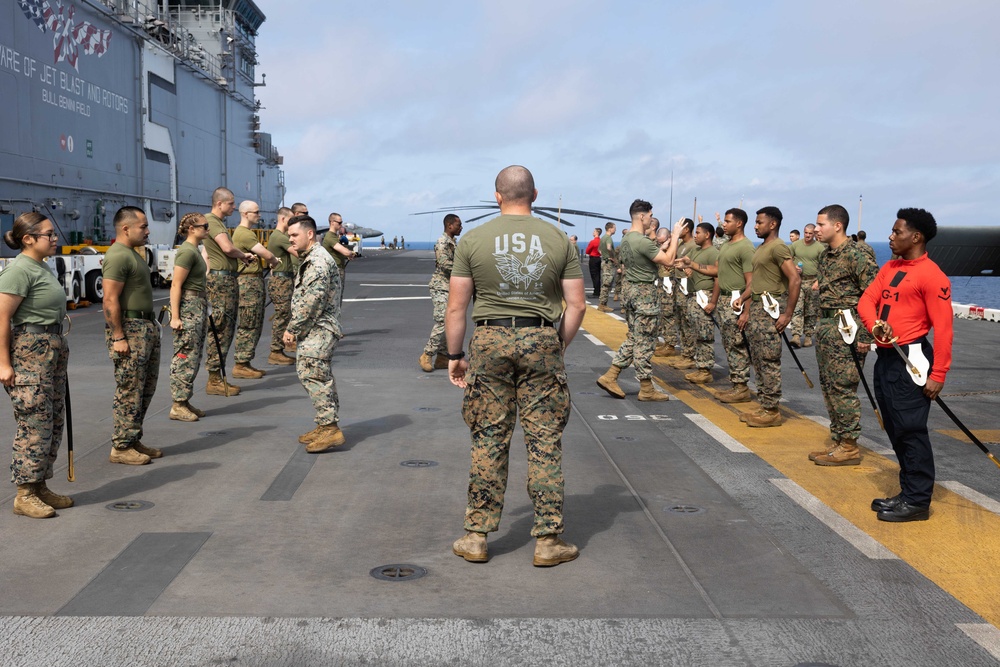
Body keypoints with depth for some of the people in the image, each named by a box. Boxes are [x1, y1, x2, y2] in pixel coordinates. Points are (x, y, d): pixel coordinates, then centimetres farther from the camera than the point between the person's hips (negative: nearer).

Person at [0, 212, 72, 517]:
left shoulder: (42, 267, 14)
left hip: (52, 351, 10)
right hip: (28, 353, -10)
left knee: (54, 421, 11)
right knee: (36, 424, -7)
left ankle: (40, 486, 20)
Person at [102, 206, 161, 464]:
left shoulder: (132, 253, 17)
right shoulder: (118, 256, -16)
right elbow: (110, 300, -21)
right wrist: (118, 337, -23)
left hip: (147, 327, 10)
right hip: (129, 329, -10)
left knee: (146, 389, 14)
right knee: (129, 392, -5)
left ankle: (134, 441, 23)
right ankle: (121, 448, 3)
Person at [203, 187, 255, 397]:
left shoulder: (218, 222, 21)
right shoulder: (211, 221, -12)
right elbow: (227, 247, -25)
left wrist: (241, 256, 5)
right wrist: (243, 255, -6)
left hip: (228, 279, 10)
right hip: (220, 279, -10)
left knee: (227, 330, 12)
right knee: (221, 330, -8)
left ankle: (218, 377, 17)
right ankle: (214, 380, -5)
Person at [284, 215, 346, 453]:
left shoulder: (318, 261, -16)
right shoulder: (310, 259, 18)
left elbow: (311, 301, -21)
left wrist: (293, 328, -14)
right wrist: (295, 328, 11)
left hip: (318, 330, -10)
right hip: (316, 330, 10)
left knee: (312, 374, -14)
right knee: (322, 377, 13)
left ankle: (330, 428, -12)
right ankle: (327, 426, 20)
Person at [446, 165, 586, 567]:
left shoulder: (473, 240, 2)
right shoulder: (558, 239, 4)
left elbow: (456, 307, 2)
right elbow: (577, 306, 2)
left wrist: (455, 356, 11)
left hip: (490, 340, 0)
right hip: (541, 340, 0)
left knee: (488, 440, 8)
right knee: (545, 442, 6)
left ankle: (477, 537, 16)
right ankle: (548, 540, 12)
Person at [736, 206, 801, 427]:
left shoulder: (778, 247, -13)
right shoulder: (760, 248, 17)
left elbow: (795, 280, -20)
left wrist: (788, 314, -20)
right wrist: (743, 298, 9)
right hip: (756, 307, 10)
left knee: (769, 361, -6)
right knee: (757, 360, 11)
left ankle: (772, 411, 0)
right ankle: (763, 406, 19)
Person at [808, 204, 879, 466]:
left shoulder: (855, 255, -14)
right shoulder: (826, 255, 13)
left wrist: (865, 336, -18)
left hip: (845, 327, -9)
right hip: (825, 325, 9)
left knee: (843, 387, -6)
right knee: (828, 385, 12)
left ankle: (850, 446, 3)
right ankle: (837, 441, 21)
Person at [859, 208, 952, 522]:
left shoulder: (931, 275, -12)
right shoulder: (889, 268, 14)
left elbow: (943, 328, -15)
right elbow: (866, 300, 7)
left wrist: (938, 375, -18)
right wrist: (875, 324, -16)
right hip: (885, 357, 9)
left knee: (910, 430, -6)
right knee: (895, 429, 12)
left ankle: (918, 502, 1)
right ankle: (908, 492, 22)